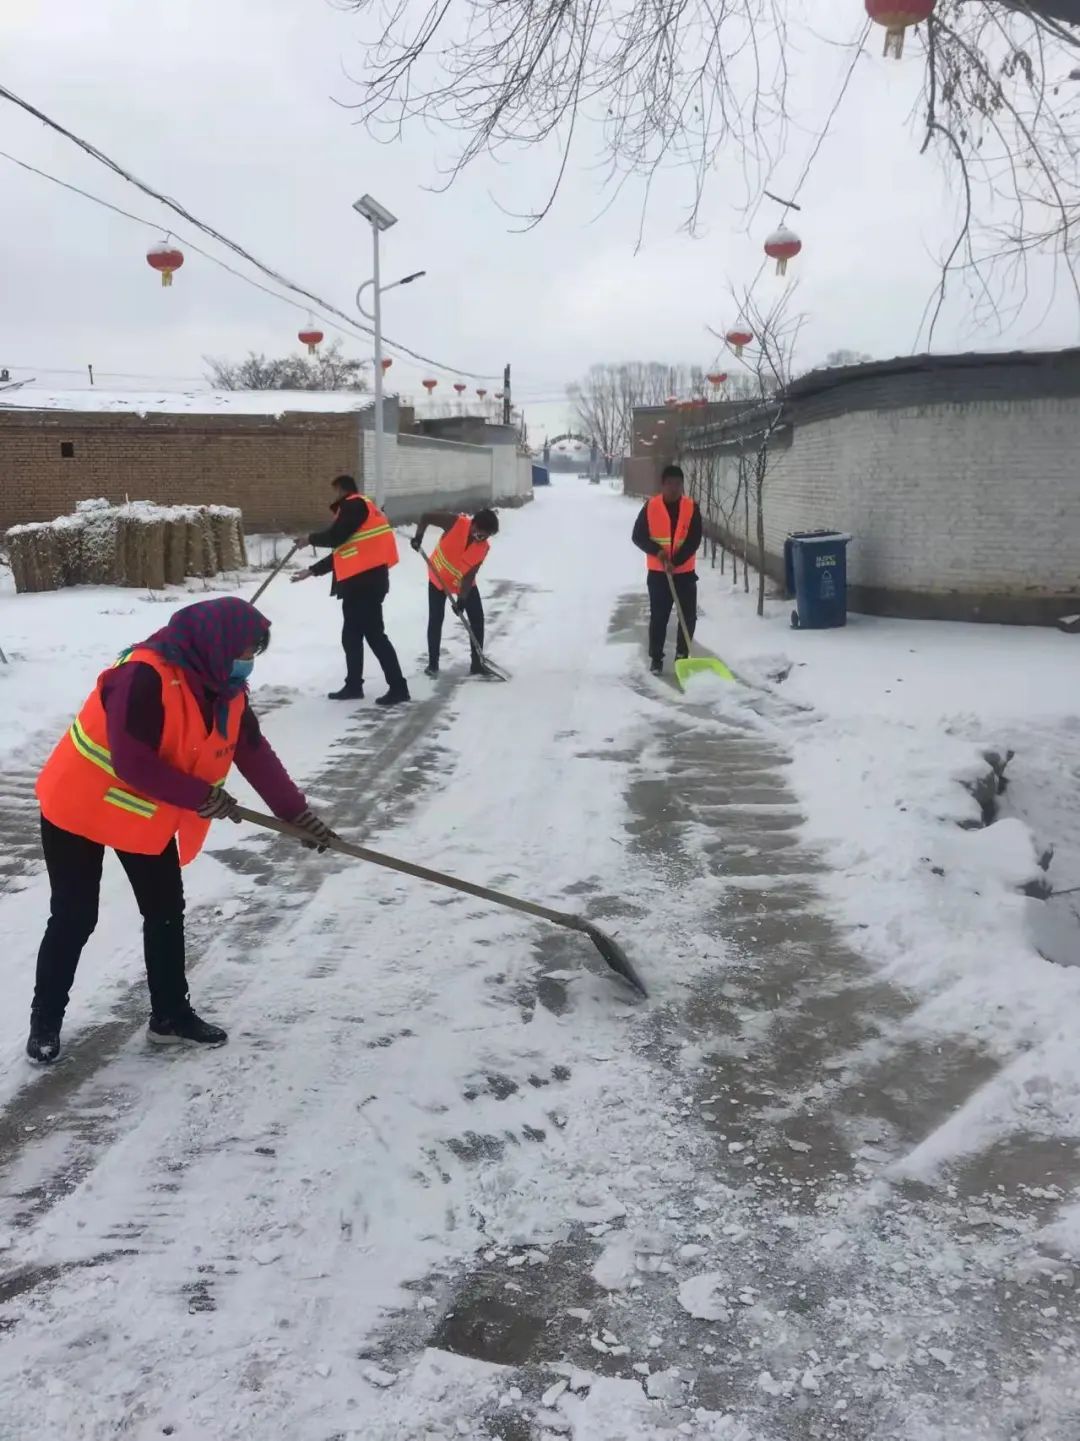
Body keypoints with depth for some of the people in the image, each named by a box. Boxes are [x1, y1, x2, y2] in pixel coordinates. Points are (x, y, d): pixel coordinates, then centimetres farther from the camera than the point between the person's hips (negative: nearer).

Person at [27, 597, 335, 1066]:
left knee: (166, 913, 9)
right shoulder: (144, 678, -33)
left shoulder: (225, 689, -7)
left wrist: (298, 815, -5)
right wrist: (203, 796, -27)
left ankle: (170, 1014, 24)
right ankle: (45, 1021, 21)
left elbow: (256, 755, -2)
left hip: (148, 818, 7)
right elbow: (131, 764, -34)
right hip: (80, 810, -7)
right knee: (74, 920, 2)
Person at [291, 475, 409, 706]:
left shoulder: (354, 505, -7)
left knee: (374, 634, -10)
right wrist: (312, 571, 28)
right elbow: (342, 551, 25)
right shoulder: (355, 508, 23)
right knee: (351, 635, 16)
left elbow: (336, 538, -16)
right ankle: (353, 685, 24)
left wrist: (311, 538, 3)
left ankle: (398, 687, -9)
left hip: (365, 580, -10)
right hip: (360, 580, 10)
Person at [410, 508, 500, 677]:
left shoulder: (484, 547, -20)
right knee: (435, 620, -2)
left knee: (477, 618, -3)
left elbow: (470, 575, -19)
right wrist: (418, 536, -32)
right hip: (438, 579, -2)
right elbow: (426, 517, -18)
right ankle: (433, 663, 10)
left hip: (464, 582, 2)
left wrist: (462, 599, -25)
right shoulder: (456, 523, -28)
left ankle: (477, 663, 6)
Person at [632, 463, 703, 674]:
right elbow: (638, 536, -3)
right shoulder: (650, 507, -4)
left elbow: (694, 540, -9)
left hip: (685, 572, 1)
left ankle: (682, 655, 18)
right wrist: (657, 551, -18)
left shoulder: (691, 507, -4)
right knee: (658, 617, 4)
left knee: (689, 616, 3)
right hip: (658, 573, -1)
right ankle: (656, 658, 14)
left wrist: (675, 561, -19)